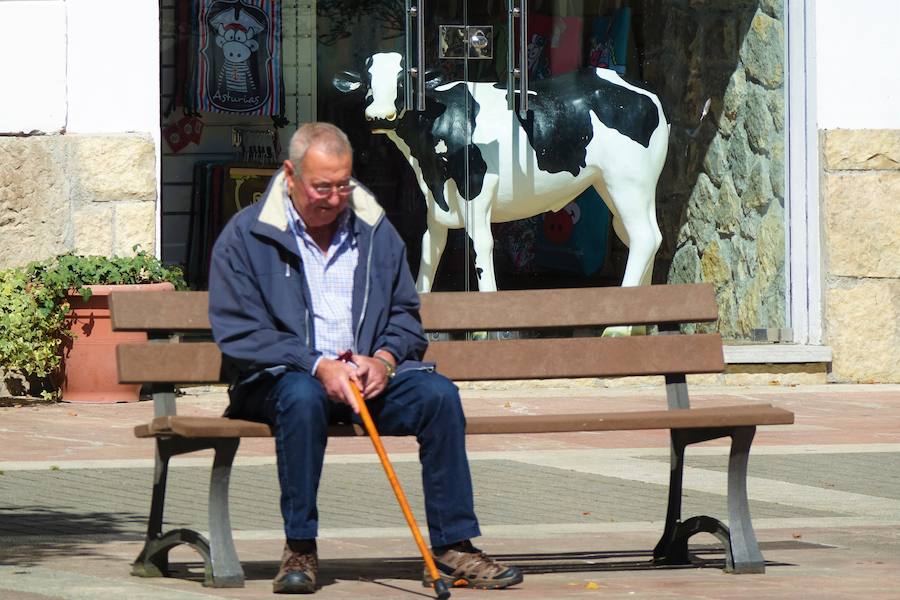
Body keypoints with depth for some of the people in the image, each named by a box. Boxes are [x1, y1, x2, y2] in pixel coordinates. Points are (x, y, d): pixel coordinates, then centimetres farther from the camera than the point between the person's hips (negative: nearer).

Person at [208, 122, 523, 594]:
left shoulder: (376, 232, 12)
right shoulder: (245, 237, -2)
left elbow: (405, 314, 15)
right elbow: (238, 333, -9)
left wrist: (385, 359, -8)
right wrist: (318, 367, -19)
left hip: (371, 375, 4)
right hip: (282, 377, -4)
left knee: (438, 394, -23)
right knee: (302, 397, -39)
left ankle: (453, 547, -19)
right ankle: (299, 550, -27)